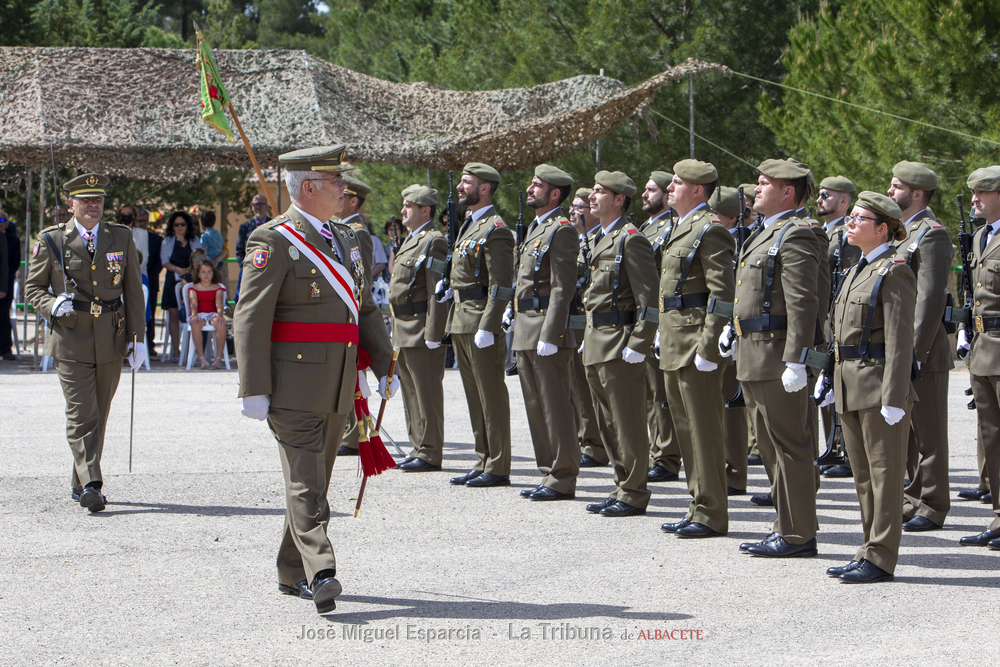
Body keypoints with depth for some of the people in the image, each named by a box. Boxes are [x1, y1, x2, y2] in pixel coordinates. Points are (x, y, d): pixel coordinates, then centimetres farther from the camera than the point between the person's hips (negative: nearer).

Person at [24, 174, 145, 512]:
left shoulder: (121, 237, 7)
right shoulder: (51, 240, 0)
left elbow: (133, 291, 9)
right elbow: (33, 288, 6)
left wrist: (137, 338, 3)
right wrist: (52, 305, -16)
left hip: (111, 341, 3)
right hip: (71, 340, -3)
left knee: (99, 415, 10)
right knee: (81, 414, -12)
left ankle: (79, 484, 22)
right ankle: (91, 485, -16)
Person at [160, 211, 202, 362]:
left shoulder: (194, 241, 14)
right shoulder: (168, 241, 12)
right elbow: (165, 261, 2)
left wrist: (188, 269, -11)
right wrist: (177, 269, -15)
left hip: (191, 280, 0)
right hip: (173, 280, 0)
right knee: (174, 314, -4)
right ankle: (175, 351, -3)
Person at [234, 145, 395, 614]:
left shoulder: (343, 241, 17)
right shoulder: (273, 240, -8)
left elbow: (366, 309, 21)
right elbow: (251, 319, -12)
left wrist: (385, 367, 11)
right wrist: (254, 390, -18)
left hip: (338, 389, 8)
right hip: (293, 387, -8)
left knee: (316, 481, 13)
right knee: (305, 483, -12)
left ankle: (292, 573, 22)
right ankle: (320, 574, -20)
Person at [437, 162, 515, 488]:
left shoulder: (495, 229, -13)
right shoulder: (469, 225, 18)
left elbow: (501, 286, -18)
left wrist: (487, 327, -23)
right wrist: (449, 290, 11)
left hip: (482, 321, -10)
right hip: (460, 322, 10)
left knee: (491, 396, -5)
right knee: (475, 396, 13)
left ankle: (498, 469, -1)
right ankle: (483, 463, 19)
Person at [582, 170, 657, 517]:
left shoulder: (631, 239, -13)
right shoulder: (602, 239, 17)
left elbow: (649, 299, -17)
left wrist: (638, 345, -20)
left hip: (620, 344, -10)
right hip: (597, 345, 10)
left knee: (628, 423, -4)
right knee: (609, 423, 13)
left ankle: (634, 495, 2)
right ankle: (622, 489, 20)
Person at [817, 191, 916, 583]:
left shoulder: (894, 271, -11)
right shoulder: (859, 270, 16)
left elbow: (900, 340, -17)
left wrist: (894, 397, -21)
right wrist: (832, 381, 16)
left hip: (879, 385, -9)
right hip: (852, 388, 9)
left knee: (884, 474, -3)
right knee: (863, 475, 13)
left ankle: (880, 558, 0)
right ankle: (871, 550, 20)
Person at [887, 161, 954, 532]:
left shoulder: (932, 235, -13)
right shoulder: (902, 232, 17)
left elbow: (931, 298, -19)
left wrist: (915, 353, -21)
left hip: (923, 352, -9)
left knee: (928, 432, -3)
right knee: (906, 431, 13)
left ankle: (933, 508, 3)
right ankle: (916, 499, 21)